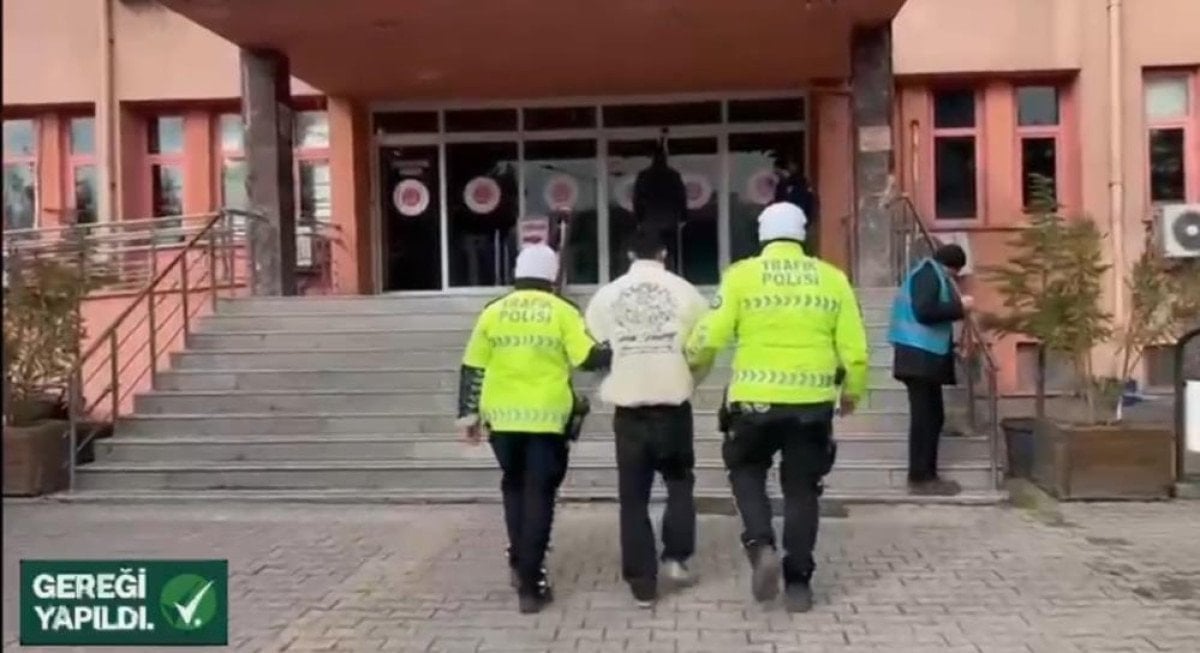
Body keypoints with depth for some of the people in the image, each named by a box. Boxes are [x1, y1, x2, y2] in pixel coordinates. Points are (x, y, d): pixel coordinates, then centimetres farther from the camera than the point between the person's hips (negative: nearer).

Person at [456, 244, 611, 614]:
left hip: (503, 416, 3)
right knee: (539, 493, 3)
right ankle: (530, 583, 4)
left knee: (514, 486, 23)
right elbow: (589, 358, -9)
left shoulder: (493, 312, 6)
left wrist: (468, 413, 12)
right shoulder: (562, 313, -2)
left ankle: (520, 562, 26)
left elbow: (472, 368, 6)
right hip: (546, 416, -3)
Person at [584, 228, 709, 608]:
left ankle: (642, 583, 8)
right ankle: (676, 557, 11)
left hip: (629, 405, 1)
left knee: (633, 495, 6)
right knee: (679, 480, 20)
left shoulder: (608, 295, 4)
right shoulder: (683, 290, 2)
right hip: (673, 401, 0)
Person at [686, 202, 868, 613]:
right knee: (802, 489, 13)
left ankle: (761, 547, 0)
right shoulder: (832, 279, 3)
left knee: (747, 471, 20)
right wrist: (853, 393, 19)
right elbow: (854, 350, 3)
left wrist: (692, 361, 15)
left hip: (756, 400, -2)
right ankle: (798, 583, 17)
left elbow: (711, 336, -7)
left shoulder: (742, 275, -4)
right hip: (813, 403, 2)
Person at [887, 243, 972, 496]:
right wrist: (959, 307, -13)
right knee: (924, 417, -8)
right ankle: (920, 478, -5)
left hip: (925, 356, 11)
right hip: (920, 356, -11)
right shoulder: (929, 273, -9)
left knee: (932, 416, 12)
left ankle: (926, 475, 17)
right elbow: (924, 311, -22)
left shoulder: (931, 274, 21)